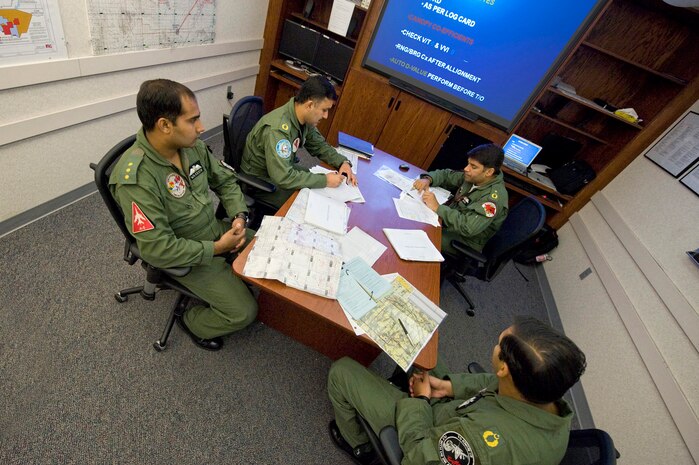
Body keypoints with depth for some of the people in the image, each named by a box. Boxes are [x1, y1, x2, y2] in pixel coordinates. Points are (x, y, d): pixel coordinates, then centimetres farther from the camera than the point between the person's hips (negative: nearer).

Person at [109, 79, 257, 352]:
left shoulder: (192, 146, -9)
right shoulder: (135, 178, -30)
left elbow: (225, 180, 5)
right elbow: (159, 249, -28)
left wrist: (239, 216, -11)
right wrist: (217, 248, -21)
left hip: (217, 230, 7)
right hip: (185, 256, -6)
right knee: (244, 312, -10)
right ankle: (193, 323, 20)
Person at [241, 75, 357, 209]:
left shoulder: (304, 117, -8)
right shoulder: (278, 129, -34)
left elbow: (319, 145, 7)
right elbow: (283, 177, -38)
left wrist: (342, 162, -11)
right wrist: (325, 181, -32)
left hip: (283, 169, 8)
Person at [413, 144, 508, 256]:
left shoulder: (495, 196, -26)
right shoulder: (473, 177, -3)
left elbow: (468, 227, -35)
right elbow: (446, 175, 9)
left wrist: (438, 208, -33)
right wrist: (427, 179, -12)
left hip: (465, 240, -8)